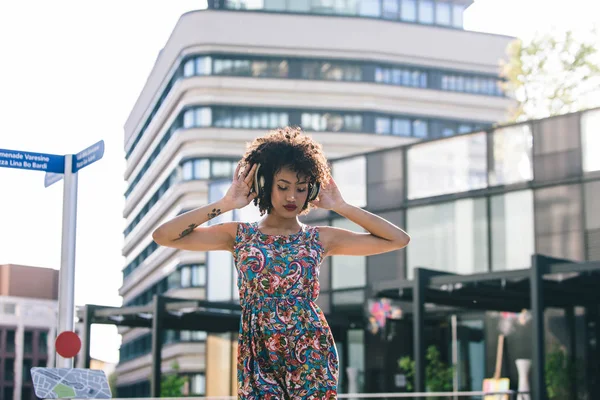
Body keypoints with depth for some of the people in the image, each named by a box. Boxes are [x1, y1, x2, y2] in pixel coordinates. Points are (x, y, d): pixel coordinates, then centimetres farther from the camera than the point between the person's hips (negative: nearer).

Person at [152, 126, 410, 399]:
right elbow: (163, 236, -3)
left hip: (311, 356, 0)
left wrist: (340, 207, 4)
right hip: (258, 357, 0)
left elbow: (399, 239, 5)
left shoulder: (321, 239, 7)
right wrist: (225, 204, -4)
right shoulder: (239, 236, 6)